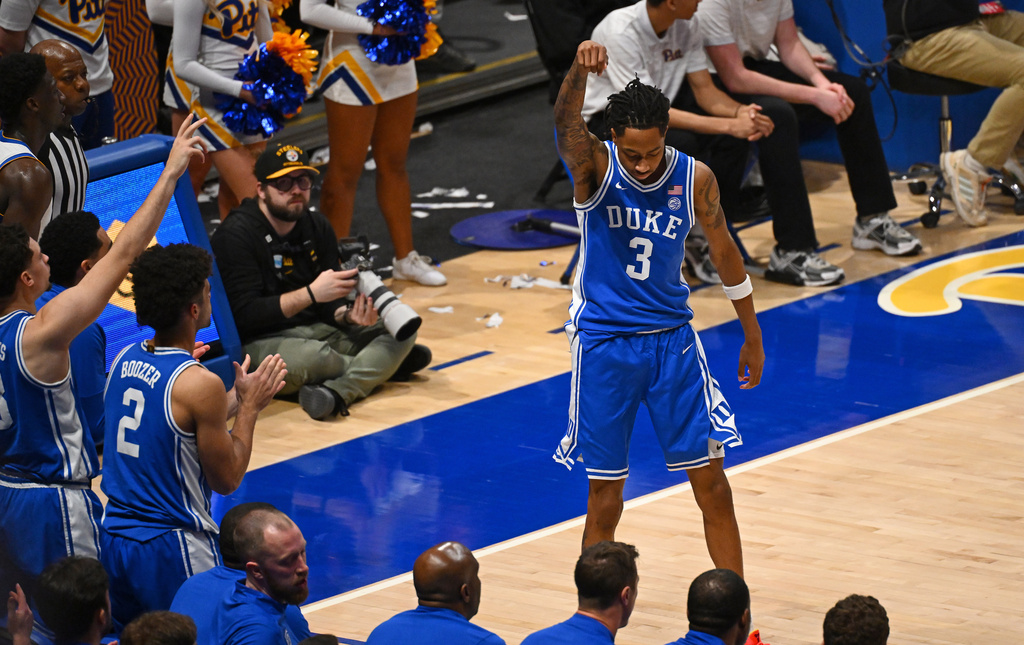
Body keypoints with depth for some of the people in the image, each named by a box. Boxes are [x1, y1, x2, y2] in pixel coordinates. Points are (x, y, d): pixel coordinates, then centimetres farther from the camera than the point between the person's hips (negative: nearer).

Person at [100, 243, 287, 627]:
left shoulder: (124, 361, 4)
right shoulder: (199, 384, -19)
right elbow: (226, 479, -10)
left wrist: (233, 401, 20)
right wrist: (250, 406, 1)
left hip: (115, 537, 8)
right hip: (172, 551, -8)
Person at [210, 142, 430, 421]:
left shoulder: (317, 226, 9)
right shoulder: (235, 235, -12)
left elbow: (329, 304, 8)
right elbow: (244, 314, -19)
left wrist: (348, 315, -17)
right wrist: (310, 294, -26)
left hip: (316, 329, 7)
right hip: (258, 343, -7)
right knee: (306, 357, -40)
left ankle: (337, 391, -33)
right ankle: (381, 361, -8)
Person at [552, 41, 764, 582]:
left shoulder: (694, 178, -7)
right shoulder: (594, 166, -14)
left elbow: (725, 254, 8)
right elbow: (565, 123, -37)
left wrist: (752, 336, 14)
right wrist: (580, 69, -58)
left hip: (671, 338, 2)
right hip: (603, 340, -2)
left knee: (711, 481, 4)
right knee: (605, 495, 2)